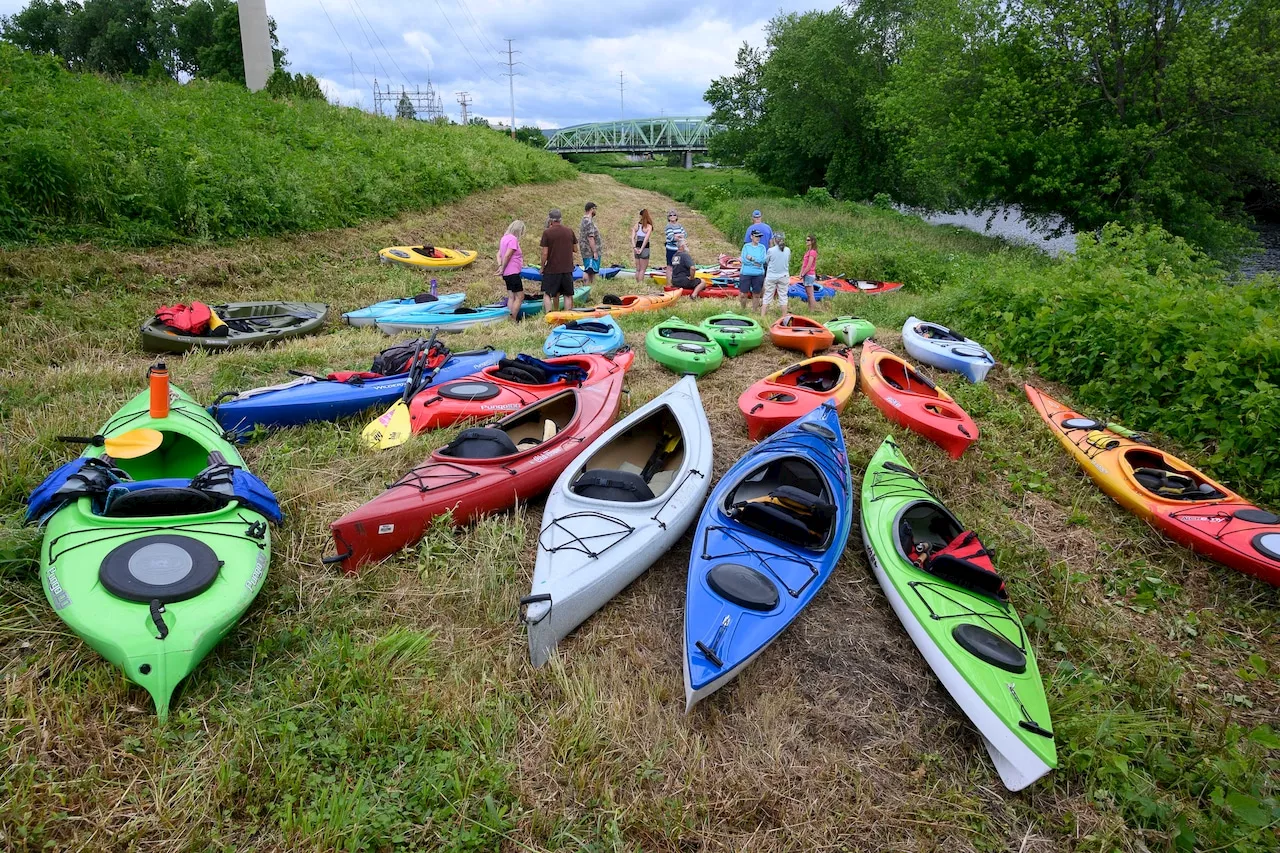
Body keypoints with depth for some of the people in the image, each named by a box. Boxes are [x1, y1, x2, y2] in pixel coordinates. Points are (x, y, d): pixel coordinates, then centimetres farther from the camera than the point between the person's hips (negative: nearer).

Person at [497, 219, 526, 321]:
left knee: (511, 297, 12)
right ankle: (514, 320, -4)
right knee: (520, 296, -4)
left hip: (507, 274, 10)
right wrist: (502, 269, -11)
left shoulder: (505, 237, 13)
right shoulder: (513, 239, -15)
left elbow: (499, 254, 10)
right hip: (513, 273, -10)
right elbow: (507, 256, -20)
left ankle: (511, 319, 15)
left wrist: (500, 266, 0)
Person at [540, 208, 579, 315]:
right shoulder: (569, 232, 3)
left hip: (552, 269, -3)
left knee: (547, 294, 5)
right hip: (567, 269, 3)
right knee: (568, 295, 9)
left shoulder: (547, 233, -9)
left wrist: (542, 267, 1)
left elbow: (545, 253, -10)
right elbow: (575, 250, 10)